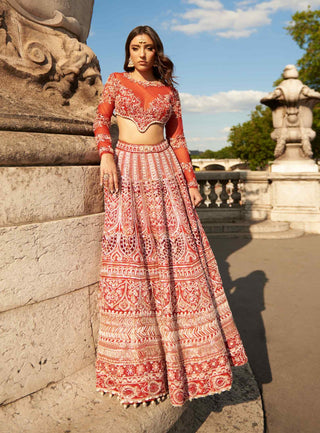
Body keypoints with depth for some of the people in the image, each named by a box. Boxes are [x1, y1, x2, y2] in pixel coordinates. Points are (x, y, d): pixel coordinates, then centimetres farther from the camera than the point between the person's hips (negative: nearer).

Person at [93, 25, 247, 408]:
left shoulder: (169, 92, 15)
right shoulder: (116, 81, 12)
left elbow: (178, 140, 13)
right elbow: (101, 122, 5)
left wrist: (191, 181, 6)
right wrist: (106, 155, -14)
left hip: (164, 170, 2)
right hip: (126, 168, -1)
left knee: (176, 254, -3)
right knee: (130, 254, -7)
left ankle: (184, 349, 12)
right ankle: (136, 363, 5)